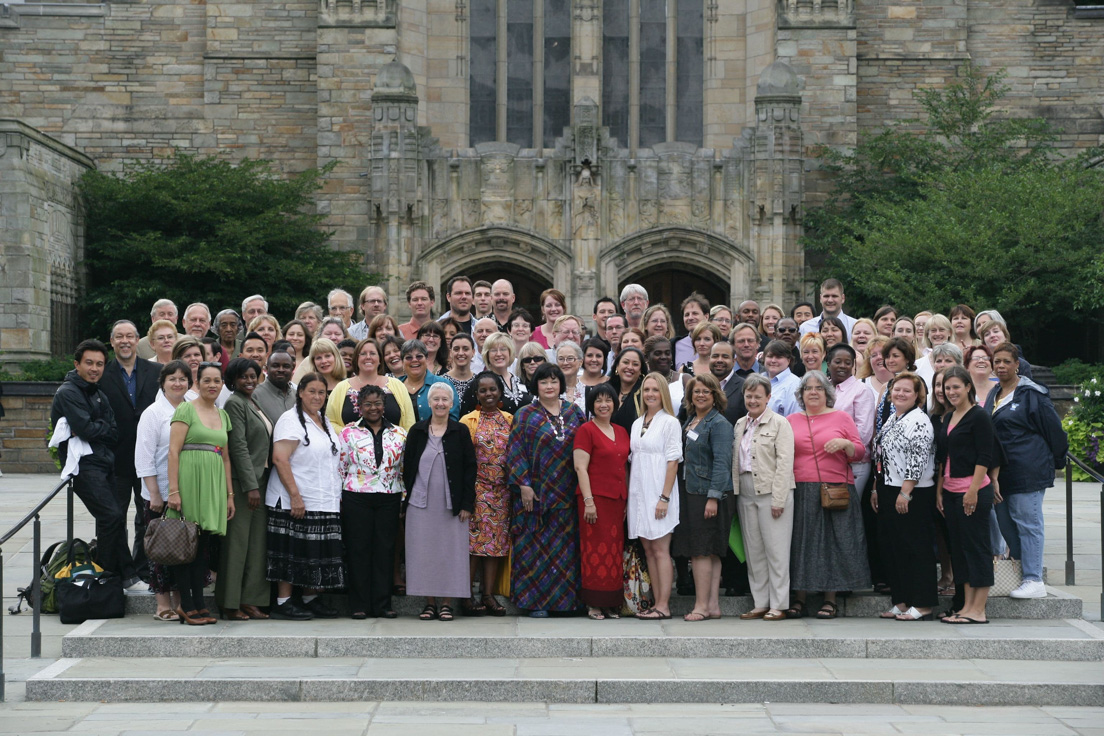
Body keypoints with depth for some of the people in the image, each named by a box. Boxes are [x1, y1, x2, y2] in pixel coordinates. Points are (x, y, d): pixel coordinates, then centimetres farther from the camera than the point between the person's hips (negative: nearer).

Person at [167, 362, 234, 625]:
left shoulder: (223, 415, 18)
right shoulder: (186, 409, -1)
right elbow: (173, 451, -8)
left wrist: (230, 494, 16)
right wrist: (173, 490, -15)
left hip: (213, 484, 6)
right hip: (189, 479, -6)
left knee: (204, 544, 6)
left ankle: (199, 604, 10)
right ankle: (186, 606, 0)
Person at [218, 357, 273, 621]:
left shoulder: (254, 404, 18)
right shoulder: (234, 403, -8)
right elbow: (239, 446, -14)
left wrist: (260, 484, 14)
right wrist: (251, 486, -19)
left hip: (261, 480, 8)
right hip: (242, 482, -8)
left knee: (257, 544, 6)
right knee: (237, 543, -5)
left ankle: (251, 601, 9)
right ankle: (230, 605, -1)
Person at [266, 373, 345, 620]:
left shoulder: (324, 421, 17)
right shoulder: (291, 420, -9)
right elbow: (280, 459, -18)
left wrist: (337, 495, 18)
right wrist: (295, 496, -21)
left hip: (325, 503, 8)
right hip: (296, 503, -8)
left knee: (317, 553, 10)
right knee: (292, 553, -5)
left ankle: (311, 599, 18)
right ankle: (283, 602, 1)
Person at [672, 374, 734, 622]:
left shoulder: (719, 424, -9)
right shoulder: (689, 421, 15)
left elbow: (722, 462, -15)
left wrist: (713, 497, -21)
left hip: (708, 495, -8)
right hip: (690, 493, 8)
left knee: (701, 551, -7)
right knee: (709, 553, 9)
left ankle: (702, 606, -4)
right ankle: (713, 605, 12)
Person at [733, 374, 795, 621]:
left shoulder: (779, 423, -3)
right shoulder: (740, 424, 16)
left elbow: (785, 463, -9)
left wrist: (778, 499, -15)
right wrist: (735, 493, 7)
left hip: (771, 492, -6)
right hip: (746, 493, 6)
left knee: (776, 550, -4)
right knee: (753, 551, 8)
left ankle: (779, 605, 0)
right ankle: (760, 603, 14)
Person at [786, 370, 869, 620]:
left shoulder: (841, 418, 8)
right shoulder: (790, 421, 13)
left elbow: (859, 453, 6)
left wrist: (846, 444, -13)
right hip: (800, 493, 2)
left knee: (833, 542, -1)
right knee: (800, 542, 1)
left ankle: (830, 600, 6)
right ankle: (798, 599, 7)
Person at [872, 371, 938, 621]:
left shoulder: (919, 421, -13)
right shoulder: (892, 420, 16)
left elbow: (918, 461, -20)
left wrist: (905, 493, -22)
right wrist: (877, 490, 19)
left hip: (911, 495, -10)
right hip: (889, 492, 10)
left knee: (916, 548, -5)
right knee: (892, 547, 11)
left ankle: (922, 606, -1)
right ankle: (901, 602, 18)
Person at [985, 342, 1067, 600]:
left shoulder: (1031, 393, -9)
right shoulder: (994, 395, 15)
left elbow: (1053, 428, -6)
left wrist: (1057, 460, 2)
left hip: (1027, 470, -8)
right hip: (1001, 472, 8)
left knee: (1027, 522, -7)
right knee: (1005, 522, 10)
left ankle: (1034, 581, -4)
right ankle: (1024, 570, 22)